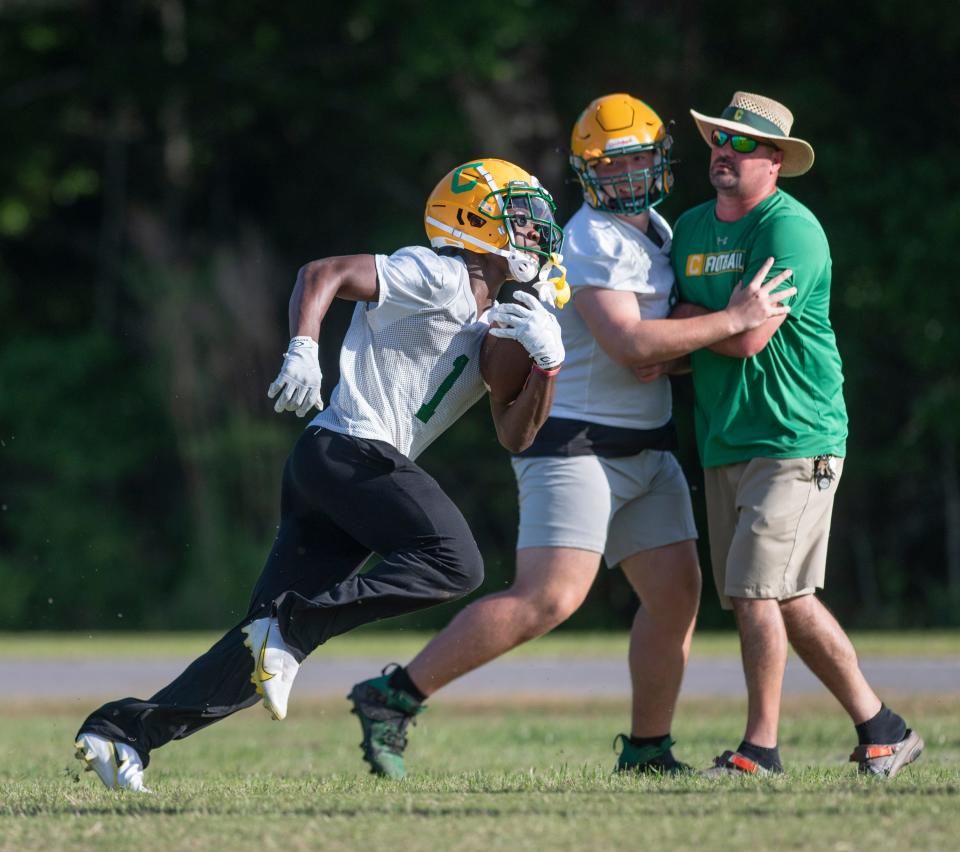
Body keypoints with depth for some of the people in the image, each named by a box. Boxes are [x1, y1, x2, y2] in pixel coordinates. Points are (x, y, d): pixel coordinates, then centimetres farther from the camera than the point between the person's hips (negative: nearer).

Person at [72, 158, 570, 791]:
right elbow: (323, 274, -9)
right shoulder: (437, 278, -3)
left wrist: (547, 362, 4)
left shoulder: (495, 329, 23)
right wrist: (303, 349, -24)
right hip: (353, 449, -9)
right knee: (454, 565, -20)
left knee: (271, 641, 1)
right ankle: (292, 625, -20)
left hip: (326, 464, 9)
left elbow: (514, 436, 19)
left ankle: (126, 729, -2)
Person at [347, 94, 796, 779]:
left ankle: (647, 749, 16)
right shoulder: (593, 241, -14)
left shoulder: (657, 232, 15)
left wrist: (662, 352, -3)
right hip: (577, 445, -9)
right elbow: (627, 344, -25)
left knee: (678, 590, 5)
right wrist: (736, 319, -20)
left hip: (646, 449, 9)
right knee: (549, 598, -17)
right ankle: (395, 698, -14)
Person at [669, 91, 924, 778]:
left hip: (796, 439, -8)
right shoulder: (692, 229, 13)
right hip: (724, 442, 8)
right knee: (788, 599, 8)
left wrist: (680, 317, -5)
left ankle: (761, 748, -3)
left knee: (755, 590, -12)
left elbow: (749, 337, -20)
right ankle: (882, 731, 18)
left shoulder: (789, 230, -13)